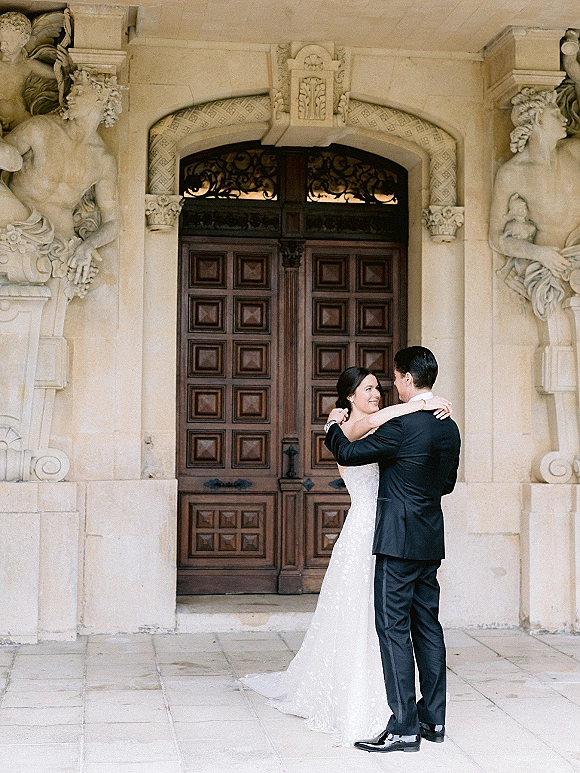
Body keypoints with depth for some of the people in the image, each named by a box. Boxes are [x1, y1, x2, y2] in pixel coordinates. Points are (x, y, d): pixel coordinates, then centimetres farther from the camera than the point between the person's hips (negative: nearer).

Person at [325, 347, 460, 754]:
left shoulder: (403, 426, -18)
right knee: (427, 625, 13)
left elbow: (348, 453, -12)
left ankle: (404, 727, -4)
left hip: (399, 539, -8)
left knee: (393, 628, -4)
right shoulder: (450, 428, 8)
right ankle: (433, 719, 19)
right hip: (431, 541, 8)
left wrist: (333, 426, 8)